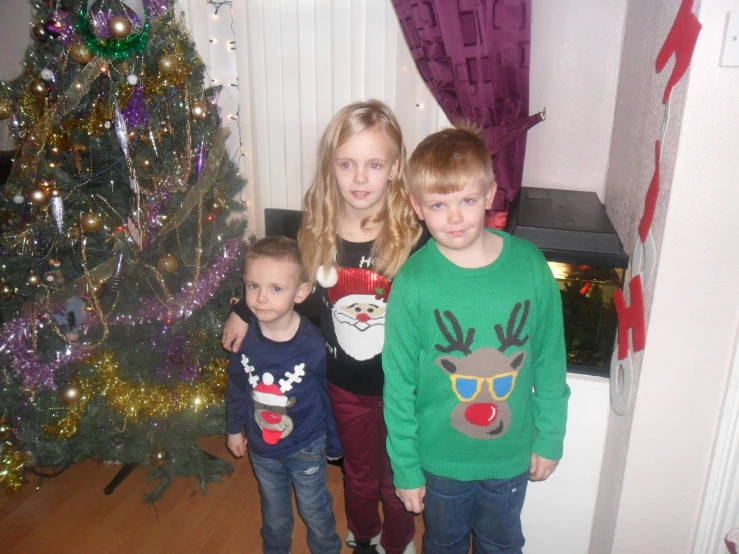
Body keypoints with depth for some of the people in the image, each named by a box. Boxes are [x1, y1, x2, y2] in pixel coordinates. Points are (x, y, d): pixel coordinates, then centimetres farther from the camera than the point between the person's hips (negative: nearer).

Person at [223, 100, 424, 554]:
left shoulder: (415, 238, -23)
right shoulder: (315, 235, -13)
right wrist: (244, 312, 9)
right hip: (344, 384, 3)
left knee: (396, 477, 21)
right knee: (357, 470, 27)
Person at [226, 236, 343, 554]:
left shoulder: (313, 344, -27)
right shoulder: (244, 336, -20)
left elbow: (330, 396, -13)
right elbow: (236, 387, -2)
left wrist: (334, 443, -1)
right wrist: (234, 428, 9)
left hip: (306, 447, -3)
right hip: (261, 447, 3)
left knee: (315, 512, 21)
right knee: (274, 512, 27)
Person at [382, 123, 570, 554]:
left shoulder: (530, 264, -15)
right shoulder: (413, 283, -20)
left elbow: (551, 360, -4)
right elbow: (399, 385, -12)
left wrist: (550, 437, 2)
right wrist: (405, 467, -7)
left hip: (512, 453, 2)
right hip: (441, 456, -1)